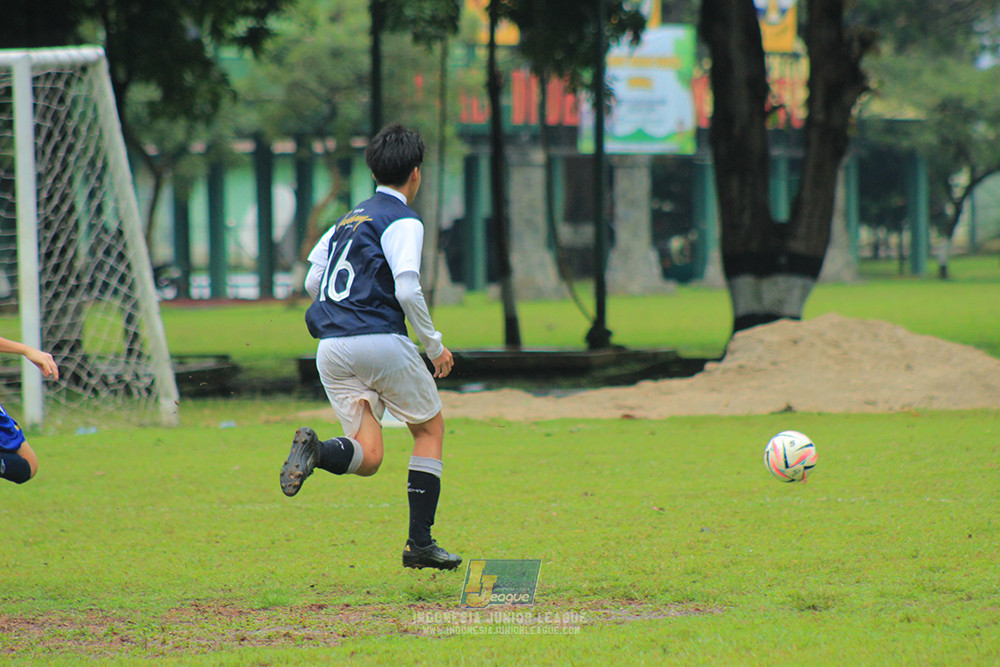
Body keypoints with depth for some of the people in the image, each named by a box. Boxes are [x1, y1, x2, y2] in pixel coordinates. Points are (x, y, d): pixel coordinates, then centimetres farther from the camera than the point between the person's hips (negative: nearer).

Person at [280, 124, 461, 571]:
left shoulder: (348, 220, 21)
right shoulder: (402, 221, -2)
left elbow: (312, 283, 22)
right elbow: (407, 289, -14)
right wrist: (434, 346, -4)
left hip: (330, 349, 6)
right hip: (381, 341, -6)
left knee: (368, 458, 3)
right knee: (430, 428, 14)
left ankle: (316, 450, -31)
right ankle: (419, 543, 7)